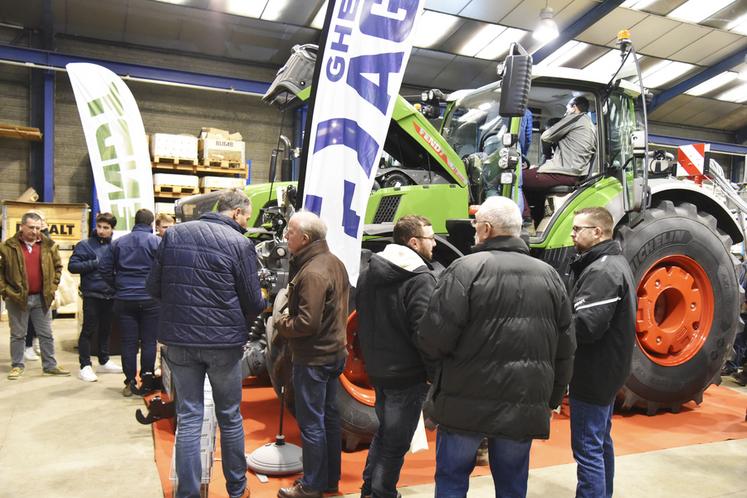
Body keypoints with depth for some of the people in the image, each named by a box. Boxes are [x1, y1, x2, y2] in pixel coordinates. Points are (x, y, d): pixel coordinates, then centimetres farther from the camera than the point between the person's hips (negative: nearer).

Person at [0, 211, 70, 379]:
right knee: (18, 335, 10)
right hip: (17, 298, -2)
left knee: (46, 334, 9)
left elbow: (57, 267, 11)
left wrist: (52, 287, 3)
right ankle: (17, 365, 23)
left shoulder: (49, 245, 1)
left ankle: (50, 365, 19)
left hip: (42, 297, 2)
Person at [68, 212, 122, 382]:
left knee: (105, 329, 16)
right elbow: (72, 266, -8)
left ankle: (104, 361, 29)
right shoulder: (85, 245, -3)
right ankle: (85, 366, 8)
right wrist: (94, 263, -15)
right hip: (92, 295, -4)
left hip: (110, 294, 4)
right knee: (89, 330, -1)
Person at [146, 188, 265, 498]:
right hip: (224, 341, -3)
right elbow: (253, 302, -7)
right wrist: (261, 303, 15)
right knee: (229, 417, 14)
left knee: (188, 418, 11)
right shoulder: (239, 243, -9)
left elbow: (154, 288, 6)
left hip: (179, 339, 3)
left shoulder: (174, 234, 3)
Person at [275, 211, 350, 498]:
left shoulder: (312, 272, -24)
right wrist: (291, 316, 9)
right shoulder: (334, 262, 6)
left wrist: (282, 325, -9)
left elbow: (307, 323, -28)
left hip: (312, 358, -10)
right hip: (333, 352, 10)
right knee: (329, 417, 18)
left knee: (311, 423, 4)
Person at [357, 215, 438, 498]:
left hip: (377, 370, 8)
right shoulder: (420, 279, -20)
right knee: (396, 443, 7)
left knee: (383, 432, 24)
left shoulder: (368, 273, 6)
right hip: (407, 375, -8)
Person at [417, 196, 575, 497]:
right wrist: (551, 400, 19)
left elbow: (434, 337, -17)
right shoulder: (548, 275, 4)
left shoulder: (466, 269, -12)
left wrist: (434, 353, 6)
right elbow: (565, 348, 8)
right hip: (525, 405, 4)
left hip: (466, 400, -4)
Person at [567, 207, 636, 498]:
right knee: (601, 442, 23)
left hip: (594, 374, -11)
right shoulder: (613, 262, 12)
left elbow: (584, 325, -29)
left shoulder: (602, 271, -20)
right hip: (605, 369, 11)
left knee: (587, 449, -2)